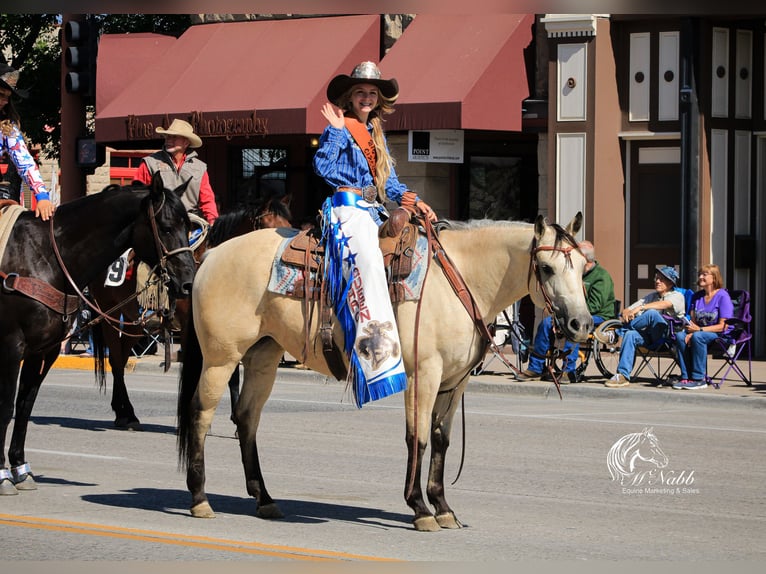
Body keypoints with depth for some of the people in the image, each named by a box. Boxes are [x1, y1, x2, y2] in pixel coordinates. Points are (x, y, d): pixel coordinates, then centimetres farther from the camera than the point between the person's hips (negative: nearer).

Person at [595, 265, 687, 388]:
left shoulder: (677, 296, 6)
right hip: (651, 337, 5)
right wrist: (626, 312, -11)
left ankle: (614, 334, -25)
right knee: (630, 335, -29)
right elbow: (629, 309, 15)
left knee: (652, 313, -33)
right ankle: (623, 376, -35)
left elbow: (664, 304, -19)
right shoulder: (652, 296, 26)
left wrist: (641, 308, -29)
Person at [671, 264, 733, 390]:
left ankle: (698, 378, -31)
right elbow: (692, 320, 10)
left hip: (723, 336, -6)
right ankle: (686, 377, -24)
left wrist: (699, 329, -21)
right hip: (701, 331, 6)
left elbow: (723, 326, -14)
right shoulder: (697, 296, 13)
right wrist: (690, 332, -14)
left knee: (698, 336, -35)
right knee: (680, 336, -22)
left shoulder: (723, 296, -9)